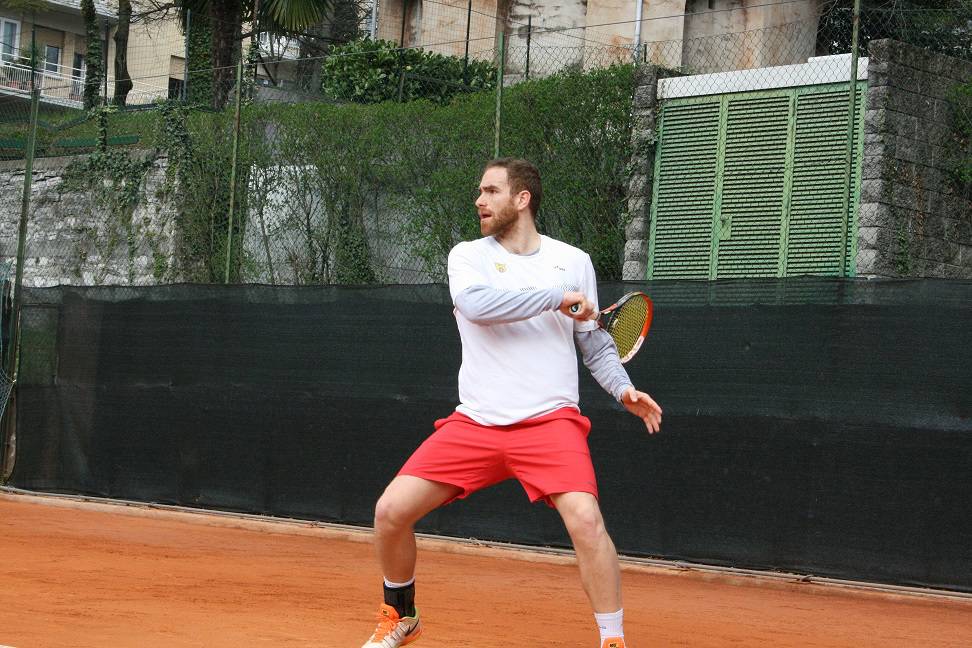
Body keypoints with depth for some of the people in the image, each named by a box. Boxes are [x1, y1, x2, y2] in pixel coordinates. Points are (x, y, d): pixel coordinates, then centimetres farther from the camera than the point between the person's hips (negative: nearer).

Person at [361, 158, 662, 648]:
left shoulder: (574, 261, 9)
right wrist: (557, 297, -14)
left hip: (550, 421, -1)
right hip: (474, 423, 1)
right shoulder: (468, 256, 6)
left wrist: (623, 389, 0)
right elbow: (476, 303, -17)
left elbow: (595, 342, 17)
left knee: (585, 520, -26)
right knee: (391, 510, -6)